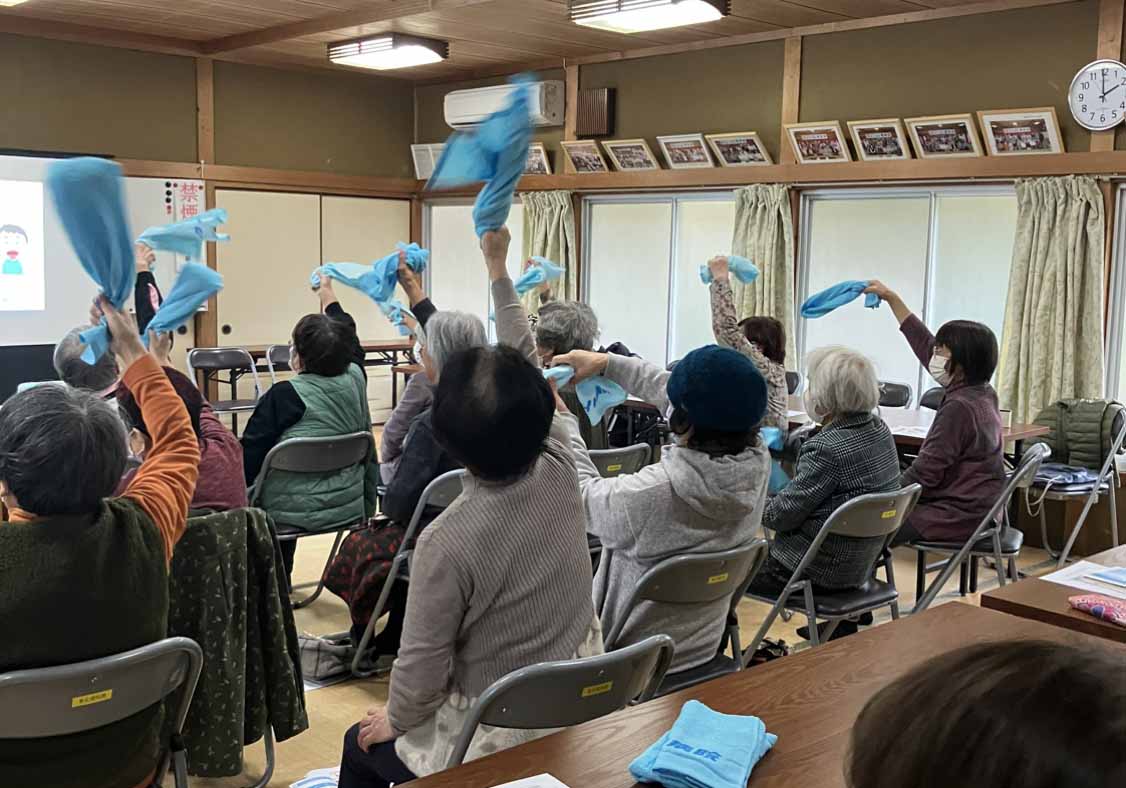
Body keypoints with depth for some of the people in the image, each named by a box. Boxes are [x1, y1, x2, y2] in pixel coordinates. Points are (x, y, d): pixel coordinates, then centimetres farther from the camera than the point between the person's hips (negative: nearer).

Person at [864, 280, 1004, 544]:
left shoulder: (959, 407, -22)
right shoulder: (981, 392, 7)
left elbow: (925, 472, -20)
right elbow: (924, 344, 15)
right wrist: (891, 298, 19)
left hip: (958, 516, -10)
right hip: (977, 509, 10)